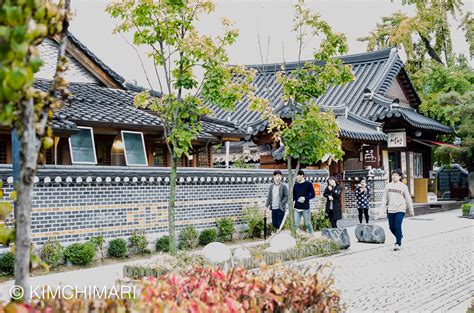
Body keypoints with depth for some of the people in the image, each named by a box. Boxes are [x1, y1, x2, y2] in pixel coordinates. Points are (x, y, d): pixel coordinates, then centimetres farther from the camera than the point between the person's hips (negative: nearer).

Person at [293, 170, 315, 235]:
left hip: (305, 208, -3)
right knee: (296, 224, 1)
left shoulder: (308, 184, -2)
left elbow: (312, 195, -2)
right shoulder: (295, 185, 9)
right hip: (297, 208, 3)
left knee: (308, 224, 5)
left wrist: (305, 198, -16)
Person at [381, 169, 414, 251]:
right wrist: (383, 208, 3)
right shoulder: (388, 186, 9)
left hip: (400, 210, -4)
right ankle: (399, 236, 36)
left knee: (397, 226, -13)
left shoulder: (403, 186, 0)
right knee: (391, 227, 8)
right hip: (390, 210, 4)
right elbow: (385, 198, 11)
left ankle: (398, 243, -5)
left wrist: (411, 210, 3)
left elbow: (408, 199, 3)